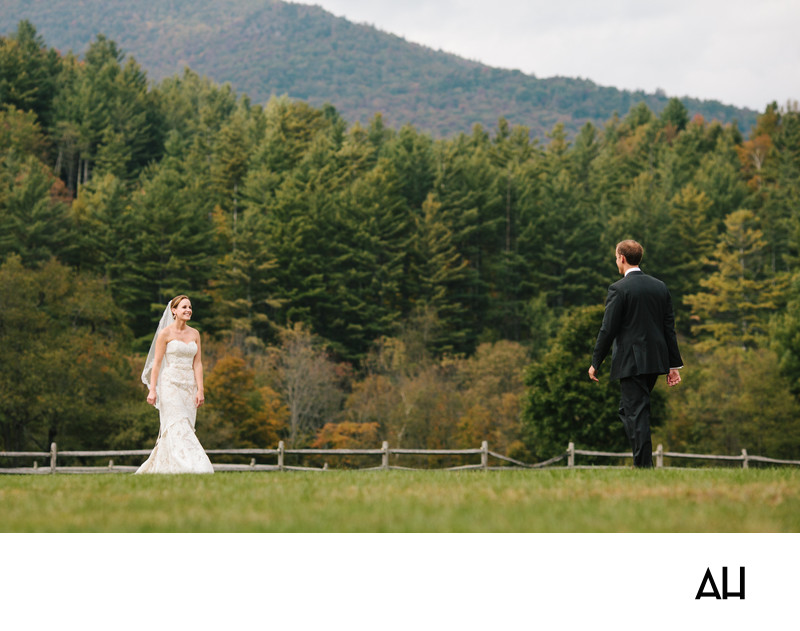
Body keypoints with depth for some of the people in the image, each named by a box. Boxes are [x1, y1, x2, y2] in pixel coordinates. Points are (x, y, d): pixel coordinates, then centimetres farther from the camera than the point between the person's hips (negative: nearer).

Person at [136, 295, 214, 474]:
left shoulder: (195, 334, 10)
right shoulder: (165, 333, -3)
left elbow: (197, 364, 7)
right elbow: (157, 363, -4)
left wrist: (200, 390, -2)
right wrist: (152, 389, -11)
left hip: (189, 385, 5)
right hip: (171, 384, -5)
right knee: (178, 427, -14)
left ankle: (156, 468, 14)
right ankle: (189, 467, -22)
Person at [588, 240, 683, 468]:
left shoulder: (619, 289, -10)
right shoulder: (660, 287, 9)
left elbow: (608, 329, -10)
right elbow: (669, 327, 10)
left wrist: (595, 363, -2)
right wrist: (674, 364, 13)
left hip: (631, 361, -7)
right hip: (656, 361, 7)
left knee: (637, 413, -4)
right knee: (628, 409, 19)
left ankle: (644, 466, -6)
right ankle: (642, 461, 16)